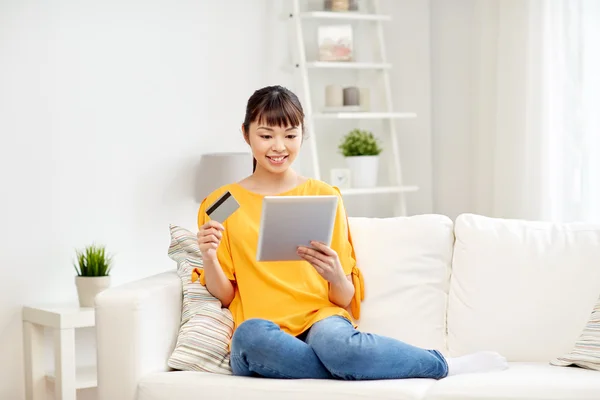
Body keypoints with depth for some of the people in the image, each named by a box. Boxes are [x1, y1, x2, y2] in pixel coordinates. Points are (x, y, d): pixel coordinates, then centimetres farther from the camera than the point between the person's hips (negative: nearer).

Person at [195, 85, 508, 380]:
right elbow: (224, 295, 8)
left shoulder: (325, 197, 11)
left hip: (320, 319, -1)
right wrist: (208, 258, -12)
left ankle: (446, 365, -16)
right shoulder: (221, 205, 11)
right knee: (250, 334, -38)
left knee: (334, 341, -39)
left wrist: (335, 276, -13)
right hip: (264, 340, 1)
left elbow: (346, 298, 9)